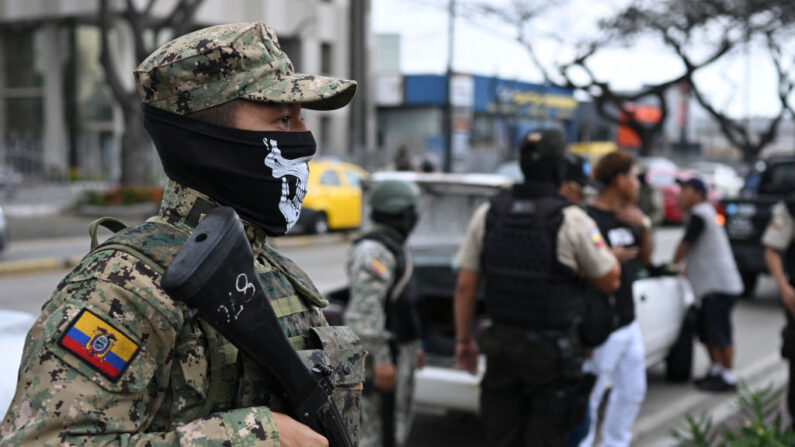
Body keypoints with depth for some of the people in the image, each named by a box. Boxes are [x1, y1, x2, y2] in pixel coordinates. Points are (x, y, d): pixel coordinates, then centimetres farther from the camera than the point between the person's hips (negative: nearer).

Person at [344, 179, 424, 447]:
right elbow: (366, 309, -25)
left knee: (396, 423, 18)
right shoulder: (373, 251, -19)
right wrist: (381, 360, -26)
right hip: (380, 354, -10)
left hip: (398, 348, 10)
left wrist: (412, 345, 23)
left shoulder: (393, 247, 15)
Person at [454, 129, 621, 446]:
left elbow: (465, 286, 1)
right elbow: (609, 280, -4)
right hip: (552, 350, -4)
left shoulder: (487, 214, -1)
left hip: (501, 345, 4)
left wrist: (463, 340, 10)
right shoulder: (572, 220, -14)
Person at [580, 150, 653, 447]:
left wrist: (644, 226, 1)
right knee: (588, 399, -5)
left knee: (632, 392, 21)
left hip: (628, 324, 10)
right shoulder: (590, 219, -18)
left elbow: (644, 258, 17)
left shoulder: (626, 217, 11)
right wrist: (609, 260, -28)